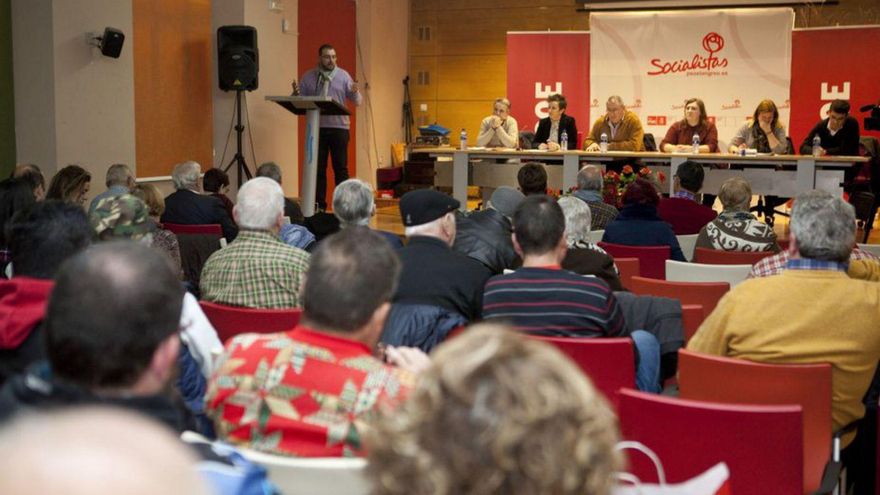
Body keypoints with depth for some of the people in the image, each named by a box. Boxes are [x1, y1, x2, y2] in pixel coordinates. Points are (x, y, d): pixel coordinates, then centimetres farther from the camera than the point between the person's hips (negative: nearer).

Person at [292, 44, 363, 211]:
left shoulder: (343, 76, 5)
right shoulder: (308, 77, 7)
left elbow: (357, 101, 1)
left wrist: (355, 92, -20)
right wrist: (296, 93, -15)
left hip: (339, 127, -1)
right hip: (316, 127, 1)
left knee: (341, 168, 0)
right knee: (318, 168, 5)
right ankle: (319, 206, 12)